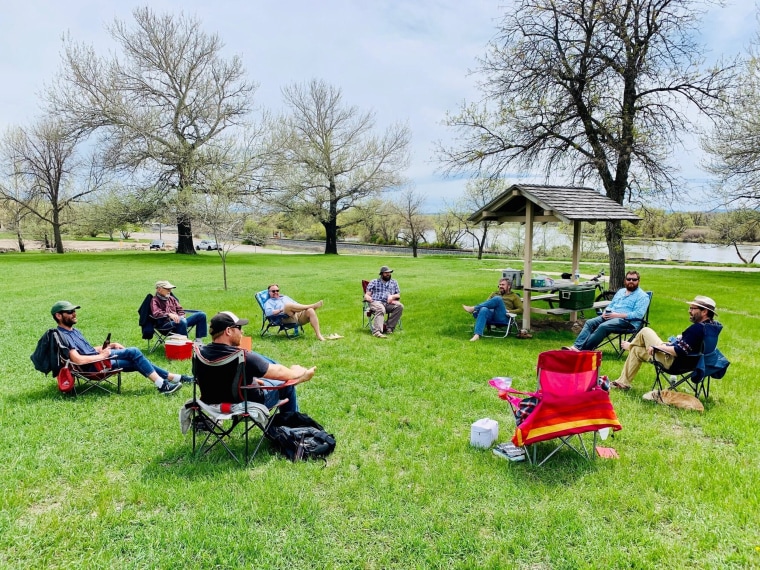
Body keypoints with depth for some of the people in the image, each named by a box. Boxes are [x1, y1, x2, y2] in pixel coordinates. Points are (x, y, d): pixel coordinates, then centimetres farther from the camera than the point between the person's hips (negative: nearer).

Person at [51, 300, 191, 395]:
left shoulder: (74, 331, 17)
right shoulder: (62, 335, -17)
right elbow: (78, 360, -28)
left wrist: (109, 346, 9)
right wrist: (101, 355, -17)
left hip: (99, 356, 10)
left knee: (135, 356, 1)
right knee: (133, 352, -17)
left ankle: (175, 377, 3)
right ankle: (162, 385, -17)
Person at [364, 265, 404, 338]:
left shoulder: (394, 282, 24)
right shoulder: (374, 282, 17)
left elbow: (398, 295, 20)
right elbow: (367, 295, 10)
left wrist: (392, 296, -3)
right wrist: (368, 297, -15)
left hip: (388, 303, 3)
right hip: (376, 302, -3)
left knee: (400, 306, -27)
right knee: (381, 309, -38)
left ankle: (389, 327, -24)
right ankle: (377, 331, -51)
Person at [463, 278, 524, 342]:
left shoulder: (514, 296, 22)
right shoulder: (494, 293, 34)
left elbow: (521, 310, 12)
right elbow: (487, 303, 24)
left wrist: (509, 311, -4)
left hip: (502, 318, -3)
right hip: (490, 313, 3)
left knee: (498, 299, -31)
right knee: (484, 310, -36)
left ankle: (473, 308, -28)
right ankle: (477, 335, -53)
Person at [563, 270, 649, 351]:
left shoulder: (642, 296, 0)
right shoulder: (620, 291, 24)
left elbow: (639, 315, -13)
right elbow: (610, 305, 28)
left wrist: (618, 315, -18)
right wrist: (605, 312, 3)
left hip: (627, 321, -7)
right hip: (610, 317, 7)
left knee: (603, 326, -33)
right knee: (589, 323, -17)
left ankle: (583, 349, -36)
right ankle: (576, 347, -33)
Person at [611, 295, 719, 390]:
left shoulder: (697, 328, -29)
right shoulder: (713, 325, -1)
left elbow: (679, 351, -30)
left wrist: (657, 347, -21)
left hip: (671, 360, -10)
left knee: (645, 331, 0)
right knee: (636, 351, 20)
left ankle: (630, 345, 33)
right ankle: (623, 382, 30)